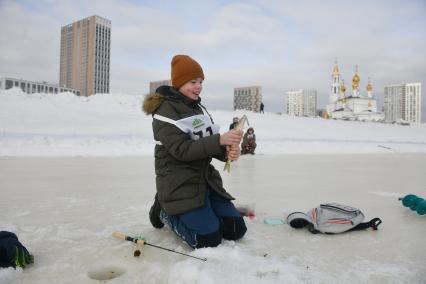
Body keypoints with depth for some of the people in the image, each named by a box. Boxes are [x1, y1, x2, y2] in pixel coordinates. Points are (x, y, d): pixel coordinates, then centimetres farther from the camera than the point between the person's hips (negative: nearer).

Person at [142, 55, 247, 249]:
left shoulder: (199, 108, 13)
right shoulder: (165, 111, -12)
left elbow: (210, 144, 9)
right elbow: (182, 150, -22)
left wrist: (228, 151, -14)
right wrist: (220, 140, -30)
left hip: (206, 178, 8)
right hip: (179, 184, -7)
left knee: (236, 230, 4)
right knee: (209, 239, -13)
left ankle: (192, 213, 22)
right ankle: (166, 212, 10)